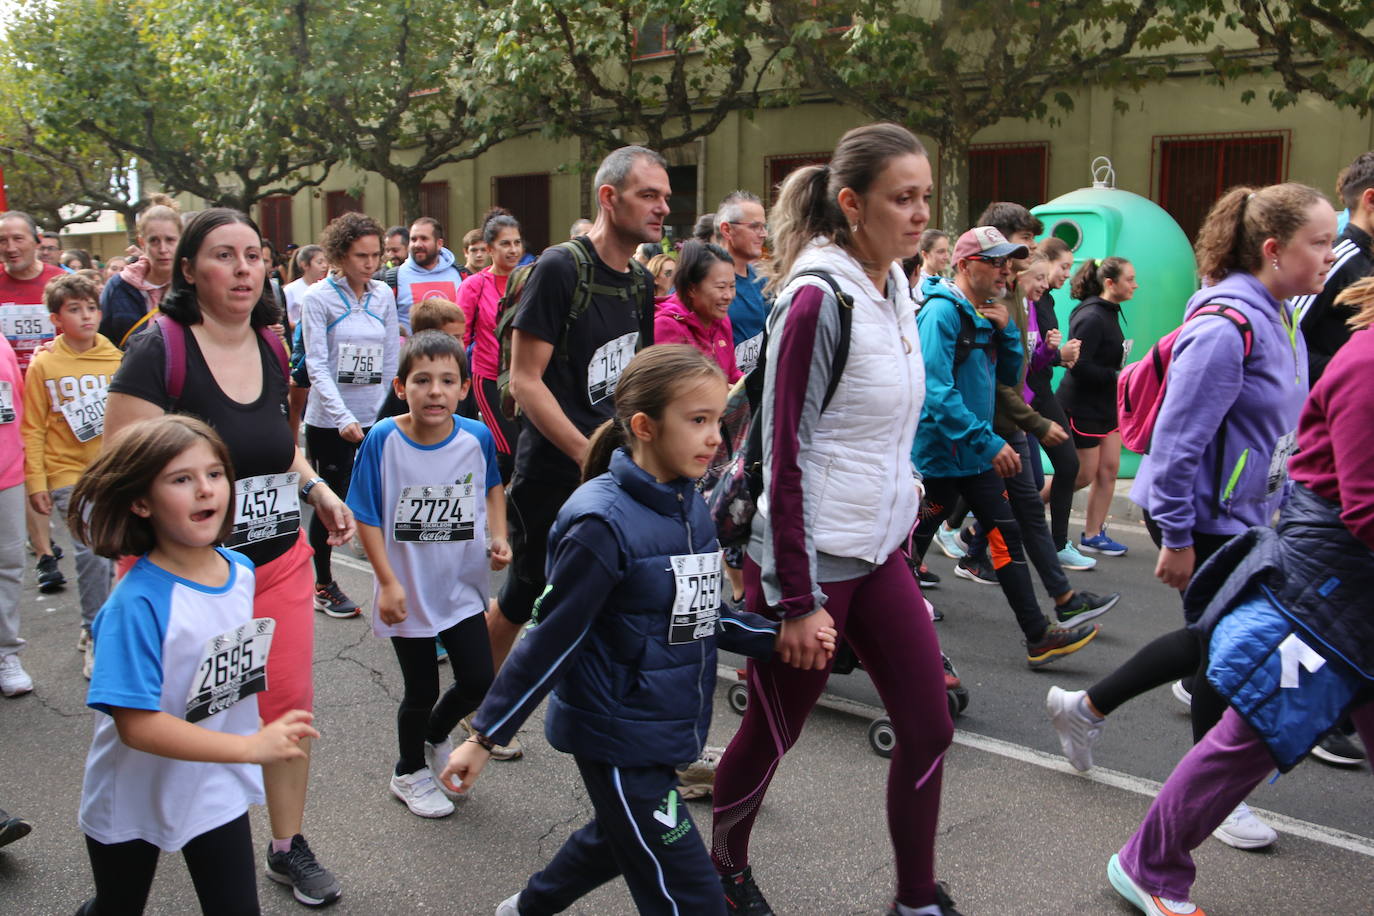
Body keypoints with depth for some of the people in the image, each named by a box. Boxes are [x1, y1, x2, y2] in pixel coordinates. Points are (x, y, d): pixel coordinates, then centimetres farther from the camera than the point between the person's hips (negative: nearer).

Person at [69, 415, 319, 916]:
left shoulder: (240, 570, -8)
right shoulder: (138, 602, -29)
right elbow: (137, 724, -31)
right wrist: (252, 747, -32)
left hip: (217, 793, 4)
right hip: (133, 798, -4)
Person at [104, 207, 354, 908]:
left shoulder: (271, 348, 5)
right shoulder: (159, 350, -15)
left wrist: (317, 489, 5)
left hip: (279, 561, 5)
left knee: (289, 705, 9)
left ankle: (288, 847, 28)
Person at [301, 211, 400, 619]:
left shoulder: (384, 295, 6)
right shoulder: (318, 297, -6)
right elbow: (316, 364, -11)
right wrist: (343, 417, -22)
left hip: (376, 416, 3)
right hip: (329, 419, -3)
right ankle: (323, 586, 21)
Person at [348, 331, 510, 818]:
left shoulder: (477, 437, -10)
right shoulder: (383, 439, -17)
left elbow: (492, 486, 11)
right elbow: (367, 517, -10)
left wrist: (499, 537, -2)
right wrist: (387, 582, -14)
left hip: (463, 587, 3)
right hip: (408, 593, -2)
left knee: (478, 683, 5)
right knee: (422, 691, 11)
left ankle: (435, 736, 39)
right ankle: (409, 773, 39)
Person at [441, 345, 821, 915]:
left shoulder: (690, 506, 1)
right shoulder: (602, 521, -23)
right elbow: (552, 640, -17)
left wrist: (776, 639, 1)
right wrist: (486, 736, -13)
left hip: (669, 728, 8)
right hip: (616, 739, -8)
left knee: (617, 839, 29)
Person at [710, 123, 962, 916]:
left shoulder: (895, 289, 7)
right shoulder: (818, 299, -18)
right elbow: (786, 454, -19)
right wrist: (796, 599, -19)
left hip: (878, 551, 8)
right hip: (807, 557, -8)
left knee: (929, 728, 8)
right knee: (772, 735, 10)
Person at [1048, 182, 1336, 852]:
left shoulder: (1279, 319, 8)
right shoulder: (1227, 326, -23)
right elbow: (1179, 436, -25)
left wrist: (1275, 509, 20)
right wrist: (1176, 538, -22)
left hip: (1242, 515, 10)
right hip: (1203, 520, -10)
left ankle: (1084, 708, 32)